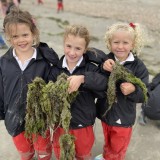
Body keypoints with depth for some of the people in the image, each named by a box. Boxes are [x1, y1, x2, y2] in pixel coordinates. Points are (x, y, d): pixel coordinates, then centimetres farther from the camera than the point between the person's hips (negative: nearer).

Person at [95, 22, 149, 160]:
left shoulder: (139, 66, -18)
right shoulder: (106, 61, -12)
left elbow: (144, 96, -15)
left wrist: (133, 90, -35)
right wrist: (103, 70, -32)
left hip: (123, 117, -2)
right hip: (105, 113, 3)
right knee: (108, 143, 30)